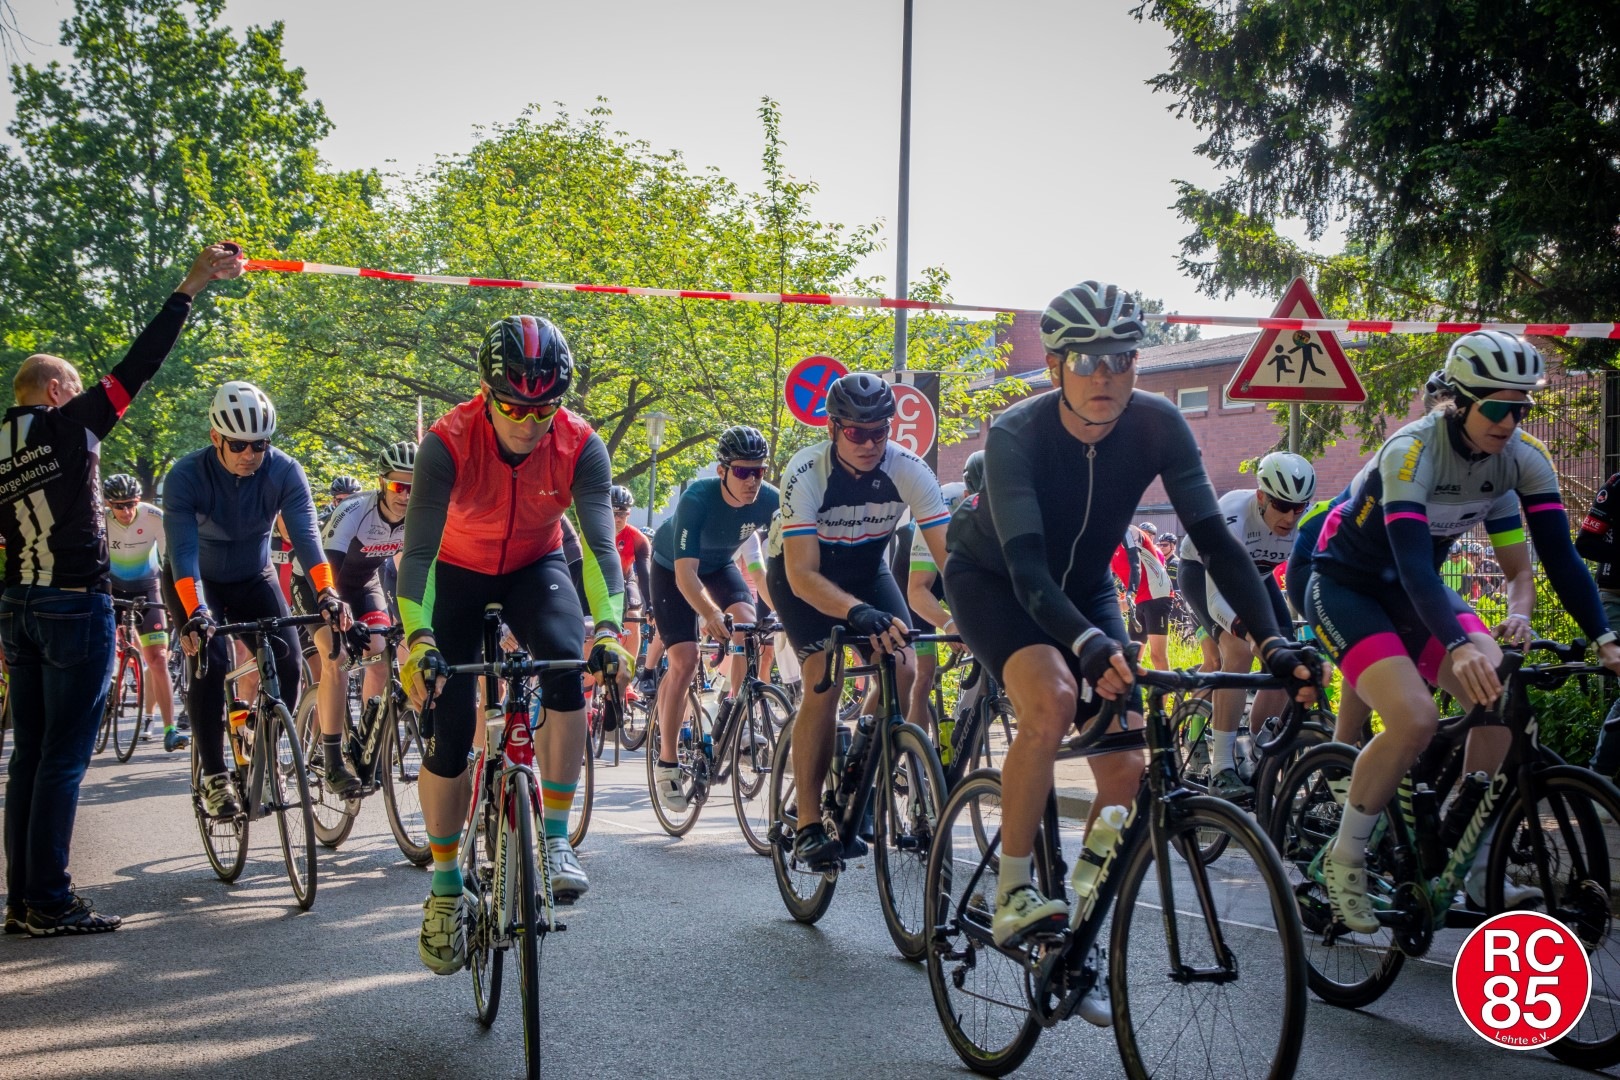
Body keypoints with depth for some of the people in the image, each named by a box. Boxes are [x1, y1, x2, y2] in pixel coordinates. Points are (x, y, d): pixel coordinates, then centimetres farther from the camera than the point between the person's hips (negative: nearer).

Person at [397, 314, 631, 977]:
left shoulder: (580, 447, -25)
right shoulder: (448, 443, -29)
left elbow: (601, 543, -32)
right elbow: (418, 549, -35)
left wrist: (607, 628, -49)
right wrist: (417, 638, -50)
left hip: (536, 567, 1)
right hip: (459, 573, -1)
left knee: (566, 663, -30)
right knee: (446, 733, -9)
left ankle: (555, 839, -20)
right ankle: (445, 890, 8)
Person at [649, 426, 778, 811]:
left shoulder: (770, 500, -25)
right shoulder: (697, 499, -36)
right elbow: (685, 573, -41)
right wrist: (710, 613, -57)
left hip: (719, 564, 4)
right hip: (673, 567, -4)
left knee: (750, 624, -24)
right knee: (684, 660, -14)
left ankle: (733, 710, -2)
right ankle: (666, 762, -4)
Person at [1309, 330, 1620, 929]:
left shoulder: (1524, 458, -12)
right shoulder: (1412, 452, -29)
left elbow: (1559, 554, -14)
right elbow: (1412, 561, -40)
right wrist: (1461, 645, -54)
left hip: (1412, 589, 6)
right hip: (1345, 587, -6)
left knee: (1506, 697, -15)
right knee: (1414, 718, -27)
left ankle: (1478, 872, -2)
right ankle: (1344, 860, -7)